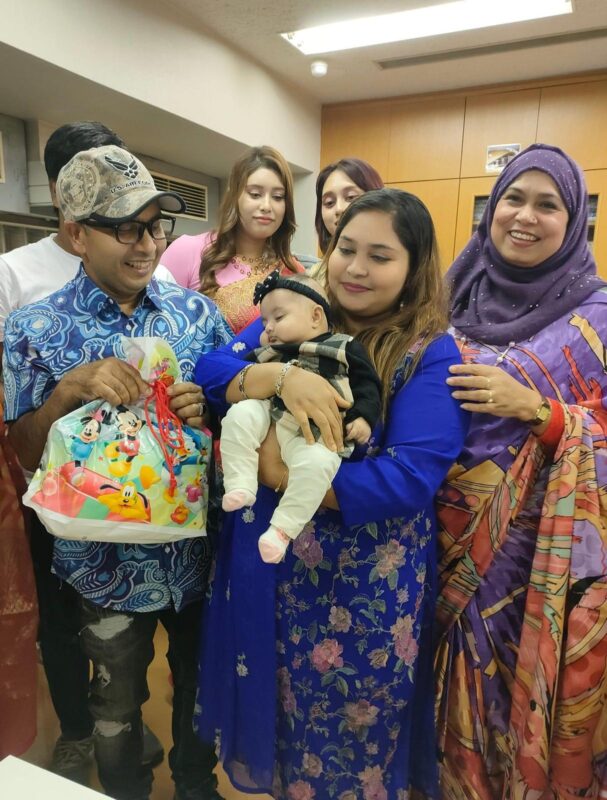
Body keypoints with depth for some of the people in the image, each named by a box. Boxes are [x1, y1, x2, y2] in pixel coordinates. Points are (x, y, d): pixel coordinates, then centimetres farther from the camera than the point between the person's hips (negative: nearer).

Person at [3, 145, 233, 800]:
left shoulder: (197, 313, -5)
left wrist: (209, 409, -21)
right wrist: (71, 389, -26)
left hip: (199, 545, 2)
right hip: (109, 560, -2)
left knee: (200, 685, 25)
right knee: (117, 709, 22)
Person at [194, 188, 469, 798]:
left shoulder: (431, 354, -12)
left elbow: (409, 478, -22)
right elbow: (207, 373, -8)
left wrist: (283, 474, -22)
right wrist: (281, 374, -27)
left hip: (367, 584, -4)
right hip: (269, 564, 4)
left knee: (352, 729, 19)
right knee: (276, 707, 25)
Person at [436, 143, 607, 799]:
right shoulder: (452, 299, 5)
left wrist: (534, 409, -20)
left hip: (543, 554, -3)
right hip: (449, 538, 3)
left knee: (523, 695, 12)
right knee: (452, 705, 18)